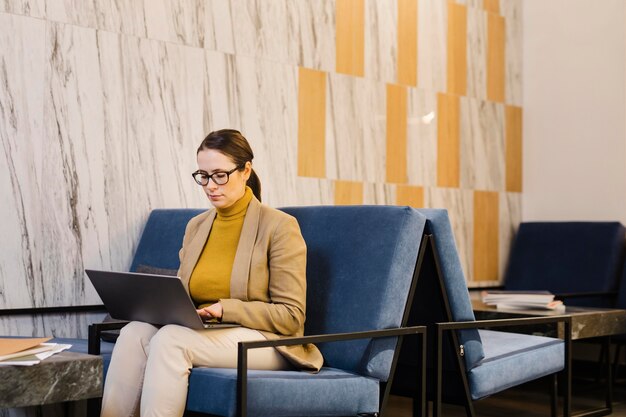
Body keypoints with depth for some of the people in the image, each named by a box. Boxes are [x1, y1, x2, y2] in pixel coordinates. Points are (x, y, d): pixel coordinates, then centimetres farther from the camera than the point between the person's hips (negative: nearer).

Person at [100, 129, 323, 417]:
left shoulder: (279, 226, -5)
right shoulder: (196, 226, 13)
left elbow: (291, 316, -8)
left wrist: (225, 309, -19)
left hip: (264, 340, -5)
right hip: (200, 331, 5)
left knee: (170, 339, -31)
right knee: (135, 331, -25)